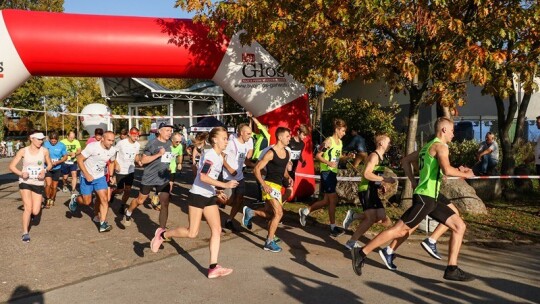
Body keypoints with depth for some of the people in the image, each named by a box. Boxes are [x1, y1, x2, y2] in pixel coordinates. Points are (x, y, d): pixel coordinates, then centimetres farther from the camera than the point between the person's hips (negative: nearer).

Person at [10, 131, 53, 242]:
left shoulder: (44, 151, -4)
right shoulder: (23, 151, -5)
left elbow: (50, 164, 11)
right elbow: (11, 166, -2)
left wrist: (44, 171, -11)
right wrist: (21, 173, -20)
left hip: (38, 183, 1)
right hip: (25, 182, -1)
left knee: (35, 212, -1)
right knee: (28, 208, -11)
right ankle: (25, 233, 6)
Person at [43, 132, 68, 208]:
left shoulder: (62, 145, -8)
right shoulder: (45, 144, -9)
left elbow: (65, 157, -1)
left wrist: (57, 162, -17)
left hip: (57, 169, 1)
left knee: (54, 187, 9)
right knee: (48, 184, -18)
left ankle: (52, 199, 37)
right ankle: (47, 199, 6)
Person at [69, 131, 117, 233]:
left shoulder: (113, 150, -8)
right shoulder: (92, 147, -24)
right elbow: (79, 159, -19)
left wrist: (111, 176, 3)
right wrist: (87, 174, -23)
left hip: (100, 177, 4)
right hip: (87, 177, -4)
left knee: (104, 199, -9)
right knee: (87, 202, 5)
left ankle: (103, 224, -6)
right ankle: (75, 198, 38)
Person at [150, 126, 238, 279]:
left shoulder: (219, 157, 11)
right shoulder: (210, 155, -18)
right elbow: (203, 177, -30)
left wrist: (217, 191, 16)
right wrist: (224, 185, -32)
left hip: (210, 197, 9)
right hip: (198, 195, -9)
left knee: (217, 230, 0)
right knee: (192, 233, -4)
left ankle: (213, 268, 2)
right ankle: (162, 234, 20)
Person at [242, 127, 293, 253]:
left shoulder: (287, 153, 10)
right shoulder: (271, 153, -14)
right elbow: (256, 169, -14)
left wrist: (288, 177, 2)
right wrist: (264, 185, -22)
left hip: (278, 186, 8)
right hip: (270, 185, -8)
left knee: (270, 214, 14)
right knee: (279, 213, -15)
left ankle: (250, 212, 36)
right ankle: (269, 243, -5)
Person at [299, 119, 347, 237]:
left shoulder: (340, 142, 14)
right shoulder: (328, 141, -13)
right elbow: (317, 156, -16)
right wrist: (329, 163, -26)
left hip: (333, 172, 9)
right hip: (326, 172, -9)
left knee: (327, 201, 12)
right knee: (333, 199, -9)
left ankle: (305, 211, 28)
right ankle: (333, 228, -1)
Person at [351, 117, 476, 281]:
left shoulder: (427, 147, 19)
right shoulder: (440, 146, -8)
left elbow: (405, 161, 24)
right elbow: (447, 170, -23)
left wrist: (413, 182, 18)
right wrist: (464, 174, -5)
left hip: (431, 199, 10)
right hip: (425, 198, -10)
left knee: (459, 226, 10)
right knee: (399, 230, -10)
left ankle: (452, 269, 9)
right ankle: (362, 253, -5)